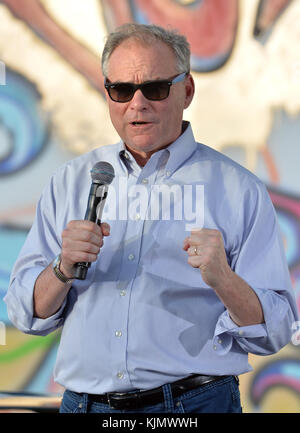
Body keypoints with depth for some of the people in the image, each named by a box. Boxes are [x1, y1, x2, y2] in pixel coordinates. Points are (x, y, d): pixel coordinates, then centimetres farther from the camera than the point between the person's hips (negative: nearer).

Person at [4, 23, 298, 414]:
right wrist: (63, 269, -12)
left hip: (196, 403, -2)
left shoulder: (239, 190, -1)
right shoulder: (71, 182, 9)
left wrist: (223, 280, -22)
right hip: (84, 403, 3)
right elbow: (28, 315, 8)